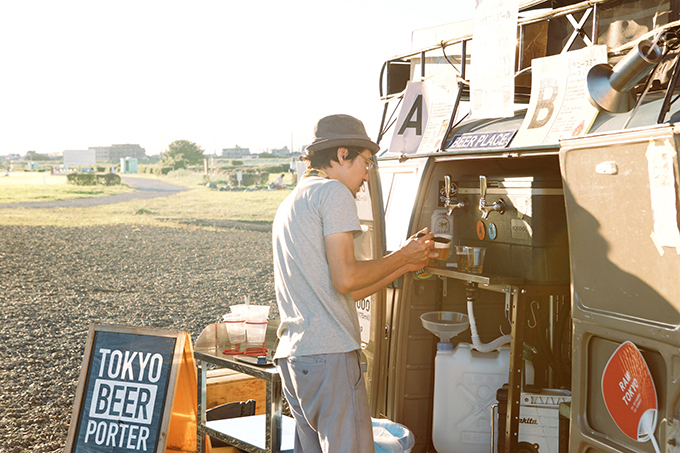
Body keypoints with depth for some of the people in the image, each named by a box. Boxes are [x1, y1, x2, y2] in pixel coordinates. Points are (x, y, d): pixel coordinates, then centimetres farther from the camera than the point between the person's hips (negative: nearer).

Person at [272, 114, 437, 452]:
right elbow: (345, 279, -14)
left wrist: (405, 266, 24)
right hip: (328, 353, -9)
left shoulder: (289, 205, 25)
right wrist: (402, 256, 1)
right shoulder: (334, 192, -4)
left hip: (291, 354, 9)